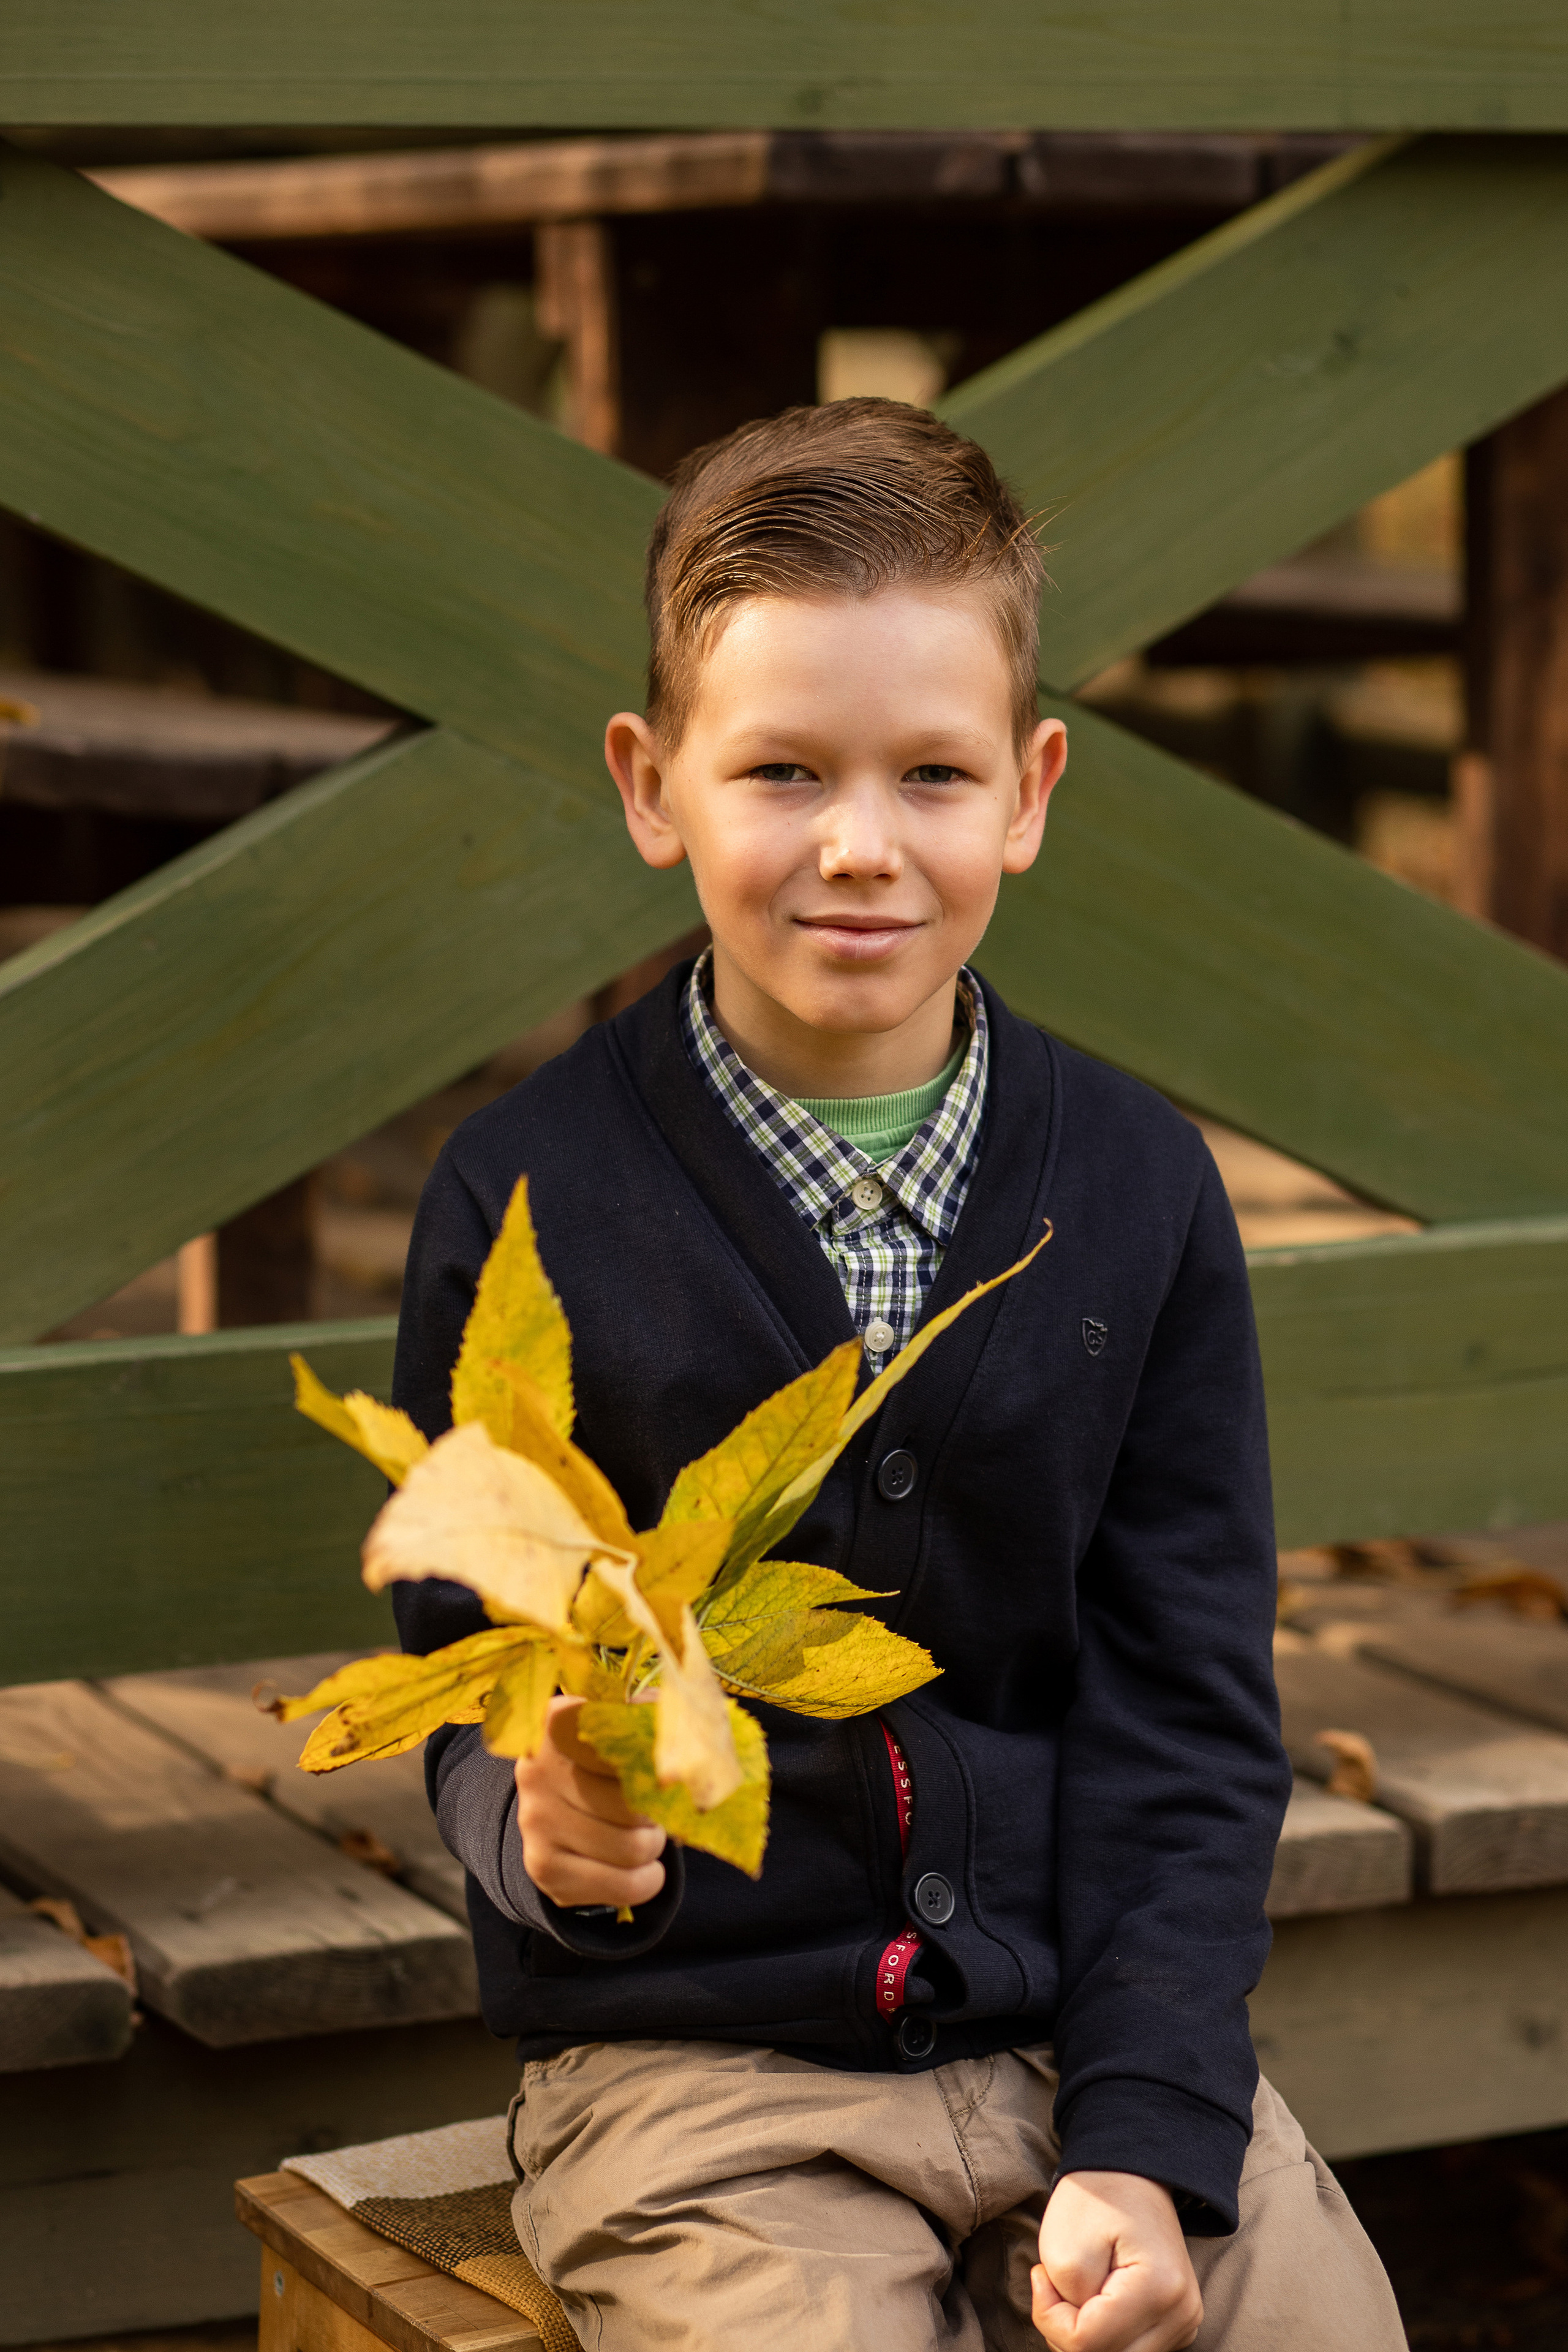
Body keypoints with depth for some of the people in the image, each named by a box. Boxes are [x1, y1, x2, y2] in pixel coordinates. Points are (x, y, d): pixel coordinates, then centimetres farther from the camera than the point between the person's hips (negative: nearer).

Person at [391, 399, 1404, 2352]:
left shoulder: (1137, 1188, 4)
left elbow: (1187, 1716, 3)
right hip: (697, 2062, -2)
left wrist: (1149, 2139, -7)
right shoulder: (527, 1198, -4)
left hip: (1090, 2030, 3)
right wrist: (541, 1828, -25)